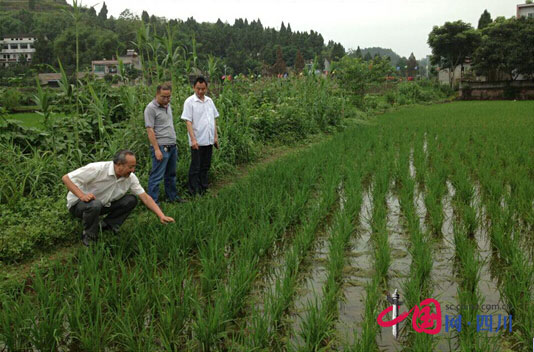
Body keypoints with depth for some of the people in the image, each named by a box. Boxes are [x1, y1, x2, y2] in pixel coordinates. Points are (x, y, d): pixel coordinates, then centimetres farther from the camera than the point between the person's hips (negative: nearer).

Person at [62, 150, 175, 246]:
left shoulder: (130, 177, -11)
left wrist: (161, 216, -19)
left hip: (103, 204, 5)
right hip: (78, 203, -5)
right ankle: (88, 237, -13)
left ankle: (107, 225, -2)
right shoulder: (97, 169, -29)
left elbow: (145, 197, -9)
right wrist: (82, 195, -37)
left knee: (131, 200, -11)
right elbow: (66, 178, -25)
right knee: (95, 204, -39)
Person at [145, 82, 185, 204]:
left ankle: (172, 196, 31)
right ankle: (153, 202, 1)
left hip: (172, 146, 8)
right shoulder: (151, 108, -13)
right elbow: (150, 130, -17)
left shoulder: (168, 105, 13)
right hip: (161, 147, -8)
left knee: (171, 174, 18)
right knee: (156, 176, -5)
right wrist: (157, 149, -20)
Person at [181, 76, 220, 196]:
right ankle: (194, 193, 8)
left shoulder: (209, 101, 10)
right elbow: (188, 121, -12)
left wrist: (216, 136, 11)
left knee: (206, 166, 13)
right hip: (197, 141, -6)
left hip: (209, 140, 6)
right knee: (195, 167, 0)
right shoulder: (189, 101, -8)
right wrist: (193, 139, -19)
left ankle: (203, 189, 25)